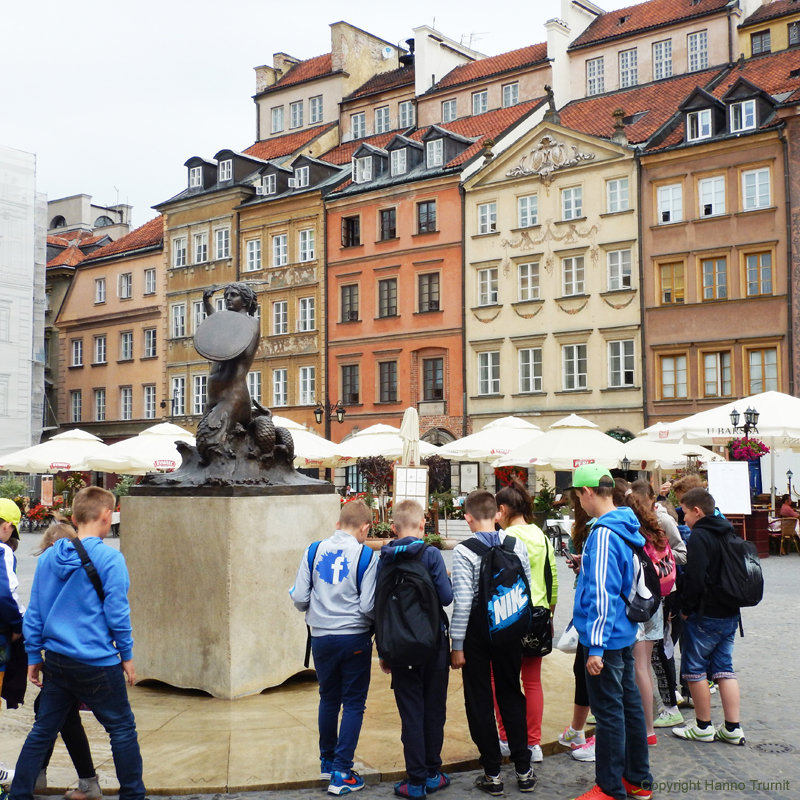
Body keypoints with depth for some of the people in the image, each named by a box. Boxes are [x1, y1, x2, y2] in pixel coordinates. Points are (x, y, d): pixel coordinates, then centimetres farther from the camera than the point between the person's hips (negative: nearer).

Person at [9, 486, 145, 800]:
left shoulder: (48, 557, 3)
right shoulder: (110, 559, -14)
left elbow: (34, 613, 7)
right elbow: (117, 613, -12)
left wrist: (33, 657, 15)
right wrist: (126, 656, -1)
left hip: (57, 661, 6)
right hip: (97, 664, -5)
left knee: (42, 731, 16)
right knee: (122, 729, 9)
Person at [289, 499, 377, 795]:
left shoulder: (314, 551, -3)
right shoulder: (365, 555, -10)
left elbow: (299, 598, -3)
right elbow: (367, 606, -14)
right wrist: (376, 624, 8)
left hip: (321, 638, 3)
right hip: (355, 638, -3)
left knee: (328, 700, 20)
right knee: (353, 704, 8)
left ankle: (327, 762, 33)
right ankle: (341, 774, 8)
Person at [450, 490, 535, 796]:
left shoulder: (464, 550, -15)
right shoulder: (517, 545, -4)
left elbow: (463, 601, -17)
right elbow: (527, 590, 0)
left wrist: (457, 644, -10)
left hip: (477, 628, -4)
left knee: (479, 702, 8)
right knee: (512, 696, 16)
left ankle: (492, 774, 15)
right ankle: (523, 770, 21)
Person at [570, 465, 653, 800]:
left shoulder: (603, 534, -22)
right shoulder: (626, 527, 7)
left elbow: (603, 594, -25)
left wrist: (596, 646, -23)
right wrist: (586, 566, 25)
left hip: (607, 638, -10)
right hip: (625, 634, 10)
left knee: (609, 712, 0)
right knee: (629, 704, 17)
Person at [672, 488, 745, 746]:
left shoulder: (699, 536, -16)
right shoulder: (728, 533, 10)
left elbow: (695, 577, -22)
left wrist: (686, 608, -10)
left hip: (705, 616, -8)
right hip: (730, 613, 8)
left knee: (694, 667, 5)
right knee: (724, 667, 13)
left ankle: (703, 727, 12)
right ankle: (732, 728, 12)